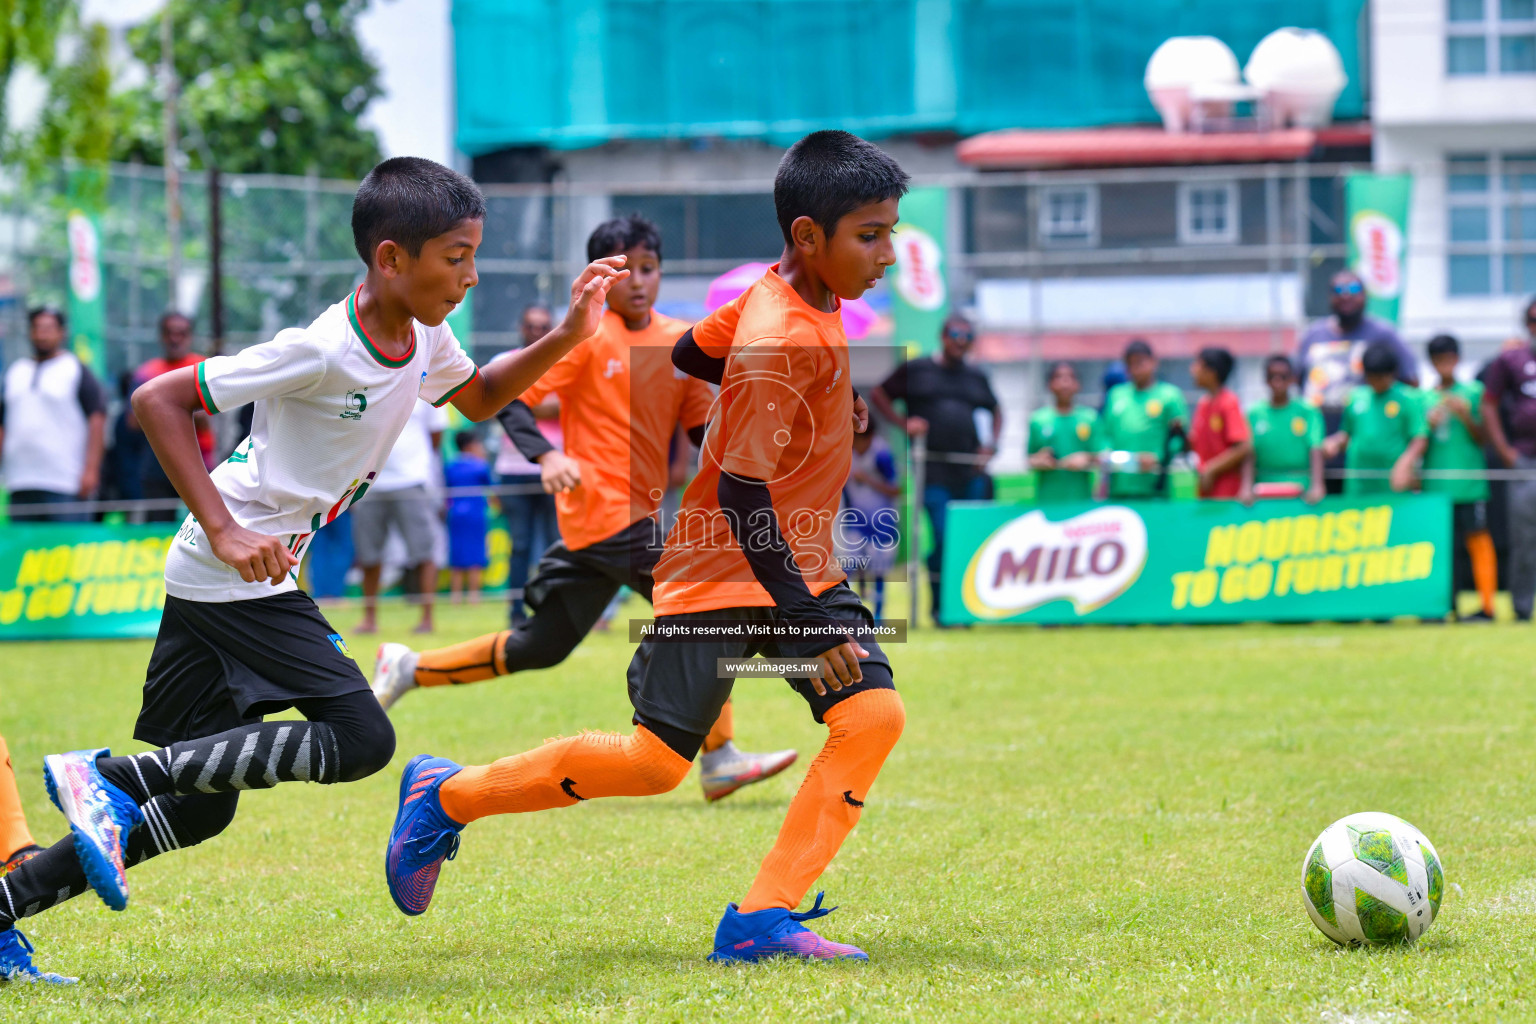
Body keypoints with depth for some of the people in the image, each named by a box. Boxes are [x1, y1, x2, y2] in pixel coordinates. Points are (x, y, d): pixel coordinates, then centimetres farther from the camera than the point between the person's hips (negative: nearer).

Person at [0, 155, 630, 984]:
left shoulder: (422, 337, 4)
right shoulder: (321, 351, -22)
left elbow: (478, 397, 27)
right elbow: (156, 401, -20)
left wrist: (565, 338, 10)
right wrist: (223, 530, -26)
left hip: (256, 578, 9)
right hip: (234, 573, -9)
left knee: (201, 804, 10)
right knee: (359, 740, -16)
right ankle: (112, 777, -14)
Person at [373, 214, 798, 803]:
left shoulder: (680, 341, 12)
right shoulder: (587, 339, -7)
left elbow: (702, 426, 15)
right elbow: (509, 398, -11)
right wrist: (546, 455, -27)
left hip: (639, 513, 7)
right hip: (600, 507, -7)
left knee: (540, 648, 12)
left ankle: (409, 668, 24)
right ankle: (719, 760, -9)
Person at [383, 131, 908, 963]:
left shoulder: (784, 292, 1)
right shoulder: (778, 346, -26)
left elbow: (690, 352, 17)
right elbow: (742, 494, -26)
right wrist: (807, 625, -25)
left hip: (800, 566, 8)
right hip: (721, 573, -8)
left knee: (874, 713, -12)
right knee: (656, 761, -5)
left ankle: (763, 919, -13)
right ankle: (446, 797, 16)